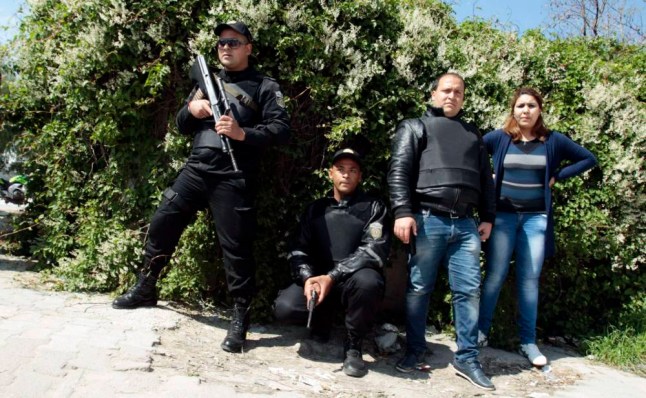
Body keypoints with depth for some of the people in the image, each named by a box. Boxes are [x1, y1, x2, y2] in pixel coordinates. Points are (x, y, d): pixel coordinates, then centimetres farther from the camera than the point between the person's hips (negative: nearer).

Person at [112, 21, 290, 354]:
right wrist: (191, 110, -1)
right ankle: (145, 290, 29)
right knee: (161, 225, 9)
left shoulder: (264, 87, 5)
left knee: (235, 247, -6)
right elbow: (182, 126, 22)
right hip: (195, 169, 6)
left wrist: (242, 133, -22)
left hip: (233, 178, -5)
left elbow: (281, 129, -7)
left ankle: (240, 318, 5)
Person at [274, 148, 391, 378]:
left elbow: (375, 250, -13)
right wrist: (307, 278, -17)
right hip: (318, 280, 3)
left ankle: (353, 346, -12)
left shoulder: (373, 208, 1)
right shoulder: (316, 209, 12)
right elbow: (298, 250, 5)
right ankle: (322, 321, 12)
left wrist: (332, 277, -22)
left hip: (353, 280, -3)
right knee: (285, 308, -25)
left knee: (367, 281, -38)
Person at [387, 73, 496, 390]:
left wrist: (488, 217, 13)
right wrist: (402, 212, -13)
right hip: (428, 220, -4)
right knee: (419, 288, 1)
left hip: (465, 224, 4)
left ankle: (467, 358, 11)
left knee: (468, 290, 2)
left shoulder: (472, 134, 26)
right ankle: (415, 352, 14)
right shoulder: (414, 127, 11)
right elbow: (399, 171, -1)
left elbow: (485, 179, 23)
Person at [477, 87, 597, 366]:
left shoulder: (554, 141, 4)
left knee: (530, 279, 5)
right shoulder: (499, 138, 0)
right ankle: (481, 331, 11)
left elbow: (589, 159, 12)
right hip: (503, 215, -1)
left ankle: (528, 342, 13)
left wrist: (557, 176, 1)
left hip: (536, 218, 1)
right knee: (495, 276, -2)